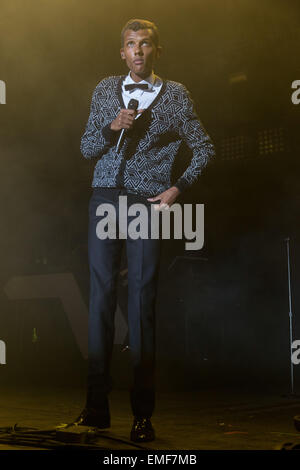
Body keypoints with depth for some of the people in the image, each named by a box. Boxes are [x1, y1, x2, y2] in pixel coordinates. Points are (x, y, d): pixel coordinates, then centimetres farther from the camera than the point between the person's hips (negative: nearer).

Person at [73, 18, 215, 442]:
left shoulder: (175, 94, 9)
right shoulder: (105, 90, 16)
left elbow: (204, 148, 13)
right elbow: (87, 149, 13)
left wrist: (178, 187, 1)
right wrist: (112, 126, -5)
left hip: (147, 202, -2)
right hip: (105, 197, 3)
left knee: (142, 300, -6)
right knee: (101, 296, -2)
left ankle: (143, 412, -1)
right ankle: (97, 405, 3)